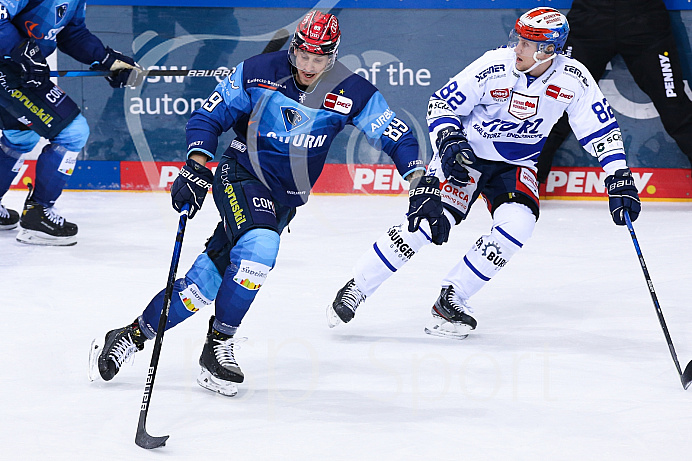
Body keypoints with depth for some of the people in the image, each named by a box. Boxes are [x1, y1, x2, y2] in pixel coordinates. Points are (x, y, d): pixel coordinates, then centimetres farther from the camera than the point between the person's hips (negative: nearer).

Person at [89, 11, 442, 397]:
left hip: (286, 197, 3)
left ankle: (136, 334, 11)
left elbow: (396, 134, -5)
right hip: (241, 175, -3)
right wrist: (196, 168, -19)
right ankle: (218, 344, -15)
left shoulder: (351, 92, -9)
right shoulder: (257, 73, -12)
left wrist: (421, 185, -17)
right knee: (260, 247, -31)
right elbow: (209, 118, -6)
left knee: (210, 276, -3)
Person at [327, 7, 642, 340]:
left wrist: (619, 178, -11)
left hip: (516, 164, 3)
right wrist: (448, 143, -25)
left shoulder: (573, 80, -16)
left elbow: (600, 128, -6)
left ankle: (450, 301, -9)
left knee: (516, 225, -23)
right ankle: (357, 287, -8)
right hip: (466, 151, -3)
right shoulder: (494, 67, -22)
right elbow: (441, 103, -11)